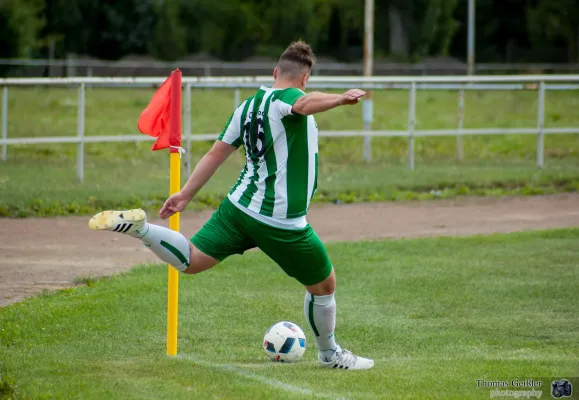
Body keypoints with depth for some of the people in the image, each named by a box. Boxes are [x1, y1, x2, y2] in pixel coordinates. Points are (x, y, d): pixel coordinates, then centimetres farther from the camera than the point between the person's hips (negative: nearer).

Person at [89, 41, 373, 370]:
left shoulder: (248, 106, 9)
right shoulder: (285, 99, -13)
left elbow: (218, 152, 12)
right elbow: (306, 103, -38)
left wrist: (186, 194, 15)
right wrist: (340, 99, -48)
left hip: (239, 207, 7)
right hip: (283, 224, -7)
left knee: (192, 260, 8)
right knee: (324, 284, 14)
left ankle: (138, 227, -13)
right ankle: (329, 353, 30)